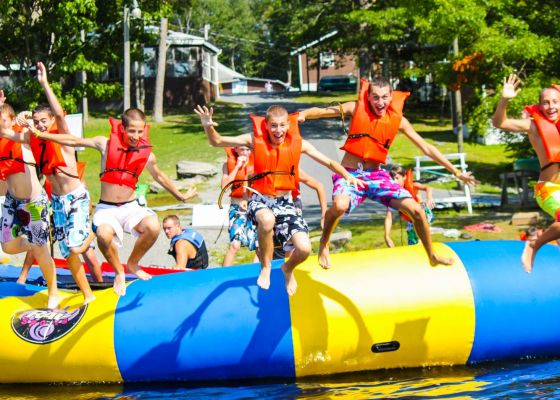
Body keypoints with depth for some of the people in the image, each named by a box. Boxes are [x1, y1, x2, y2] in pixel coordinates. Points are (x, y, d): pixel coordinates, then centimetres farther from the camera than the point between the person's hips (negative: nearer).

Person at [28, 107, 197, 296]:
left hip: (130, 207, 2)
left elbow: (159, 176, 19)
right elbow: (73, 141, 0)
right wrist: (39, 133, -2)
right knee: (104, 235, -36)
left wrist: (180, 196, 30)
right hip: (106, 208, -2)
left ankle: (133, 264, 2)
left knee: (153, 227, -30)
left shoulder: (146, 154, 0)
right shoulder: (106, 144, -6)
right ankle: (119, 272, -4)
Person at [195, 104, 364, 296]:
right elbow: (217, 141, -6)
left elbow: (328, 162, 2)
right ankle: (265, 268, -13)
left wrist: (348, 176, -15)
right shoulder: (255, 140, -8)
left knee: (304, 249, -18)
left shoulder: (298, 144, -5)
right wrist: (208, 125, -27)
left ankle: (288, 269, 23)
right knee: (267, 219, -41)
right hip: (260, 200, -2)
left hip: (285, 202, 2)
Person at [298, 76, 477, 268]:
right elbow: (322, 111, -14)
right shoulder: (357, 109, -6)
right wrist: (303, 114, -36)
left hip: (376, 174, 3)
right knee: (340, 205, -36)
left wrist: (455, 171, 3)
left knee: (416, 210, -7)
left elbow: (426, 148, 4)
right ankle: (324, 244, -7)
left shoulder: (397, 120, 0)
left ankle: (432, 256, 17)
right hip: (350, 173, -3)